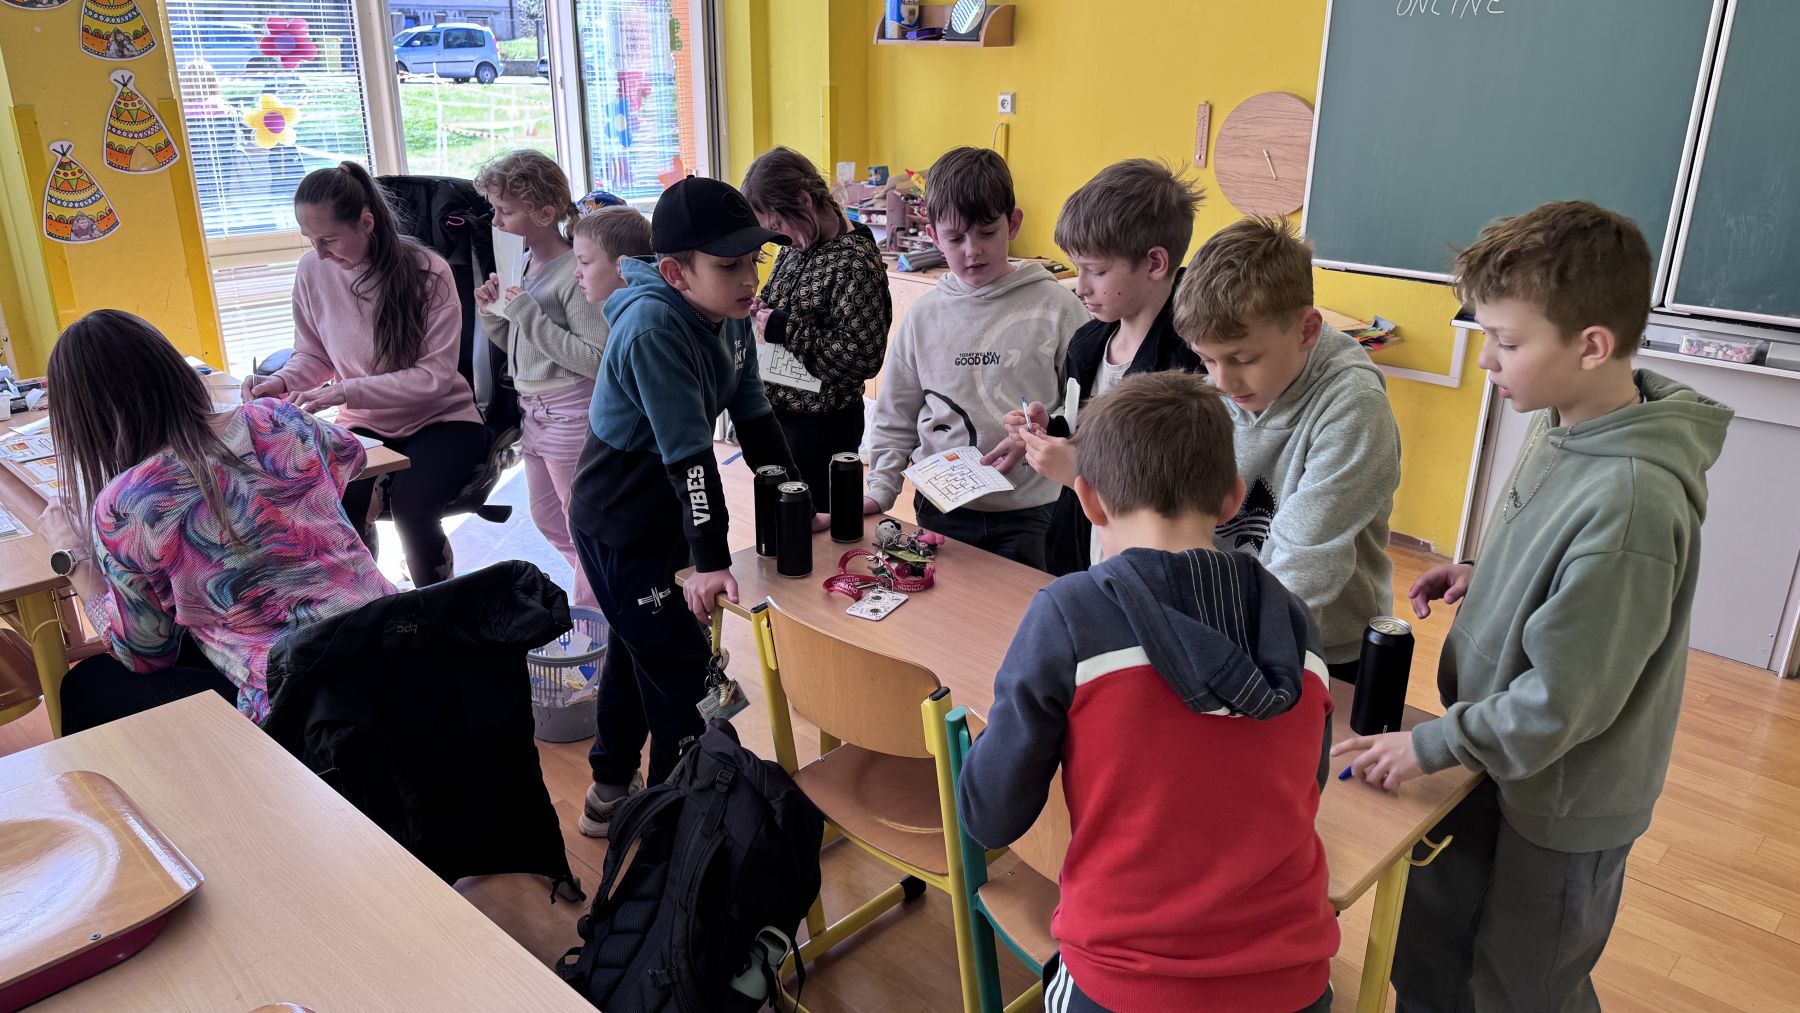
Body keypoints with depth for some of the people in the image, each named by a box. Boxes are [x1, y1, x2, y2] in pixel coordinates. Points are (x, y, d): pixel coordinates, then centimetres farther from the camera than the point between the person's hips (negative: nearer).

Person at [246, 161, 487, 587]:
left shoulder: (426, 271, -15)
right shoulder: (313, 270, -4)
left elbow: (436, 374, -18)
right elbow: (313, 355, 10)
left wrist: (346, 391, -27)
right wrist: (282, 381, -13)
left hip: (440, 421, -3)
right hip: (364, 425, 3)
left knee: (411, 504, -30)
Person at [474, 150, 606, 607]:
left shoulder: (575, 272, -18)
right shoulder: (524, 264, 5)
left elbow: (597, 359, -26)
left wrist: (528, 314, -23)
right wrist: (492, 313, -4)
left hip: (570, 414, -9)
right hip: (534, 413, 9)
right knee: (547, 519, 22)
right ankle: (600, 587, 40)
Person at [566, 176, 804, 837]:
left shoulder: (730, 315, -5)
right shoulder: (654, 328, -30)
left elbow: (753, 416, 1)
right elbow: (687, 450, -34)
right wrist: (710, 559, -35)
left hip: (665, 512, 9)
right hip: (618, 523, -9)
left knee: (637, 647, 22)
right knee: (679, 663, -2)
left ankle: (610, 794, 42)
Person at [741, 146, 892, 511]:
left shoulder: (856, 263, -19)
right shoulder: (797, 247, 6)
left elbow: (864, 357, -23)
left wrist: (786, 330, -23)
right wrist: (761, 311, -1)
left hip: (820, 425, -8)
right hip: (778, 412, 8)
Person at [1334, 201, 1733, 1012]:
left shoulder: (1630, 498, -33)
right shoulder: (1565, 424, -7)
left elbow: (1562, 700, -27)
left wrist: (1432, 745, -18)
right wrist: (1481, 577, -3)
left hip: (1559, 803, -7)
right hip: (1496, 762, 8)